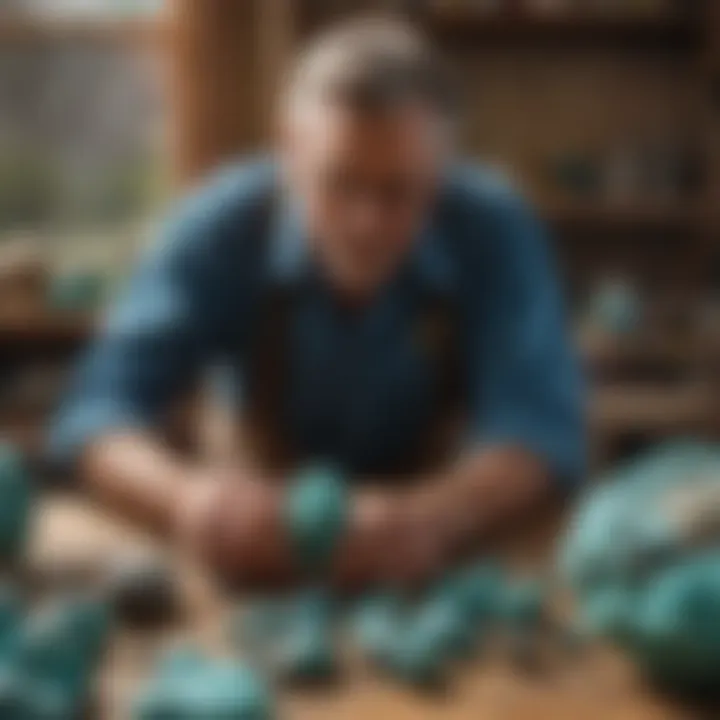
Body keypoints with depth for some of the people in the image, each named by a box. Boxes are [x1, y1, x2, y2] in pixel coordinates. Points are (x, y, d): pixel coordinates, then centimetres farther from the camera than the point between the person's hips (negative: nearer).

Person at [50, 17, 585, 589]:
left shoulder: (494, 231, -19)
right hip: (270, 551, 0)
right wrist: (188, 497, -43)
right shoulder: (221, 227, -18)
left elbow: (540, 424, -26)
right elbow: (101, 408, -22)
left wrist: (434, 517, -46)